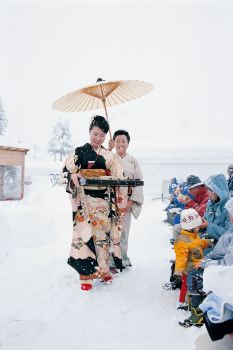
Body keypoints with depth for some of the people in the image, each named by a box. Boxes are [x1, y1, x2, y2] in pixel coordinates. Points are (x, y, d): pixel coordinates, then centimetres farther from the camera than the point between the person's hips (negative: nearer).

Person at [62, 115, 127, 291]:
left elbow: (118, 178, 10)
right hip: (85, 200, -3)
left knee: (102, 234, 8)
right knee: (85, 234, -6)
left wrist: (120, 198, -5)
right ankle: (86, 274, 1)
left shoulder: (109, 156, 11)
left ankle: (102, 270, 22)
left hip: (104, 201, 3)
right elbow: (67, 171, -3)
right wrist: (73, 176, -25)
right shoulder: (80, 152, 3)